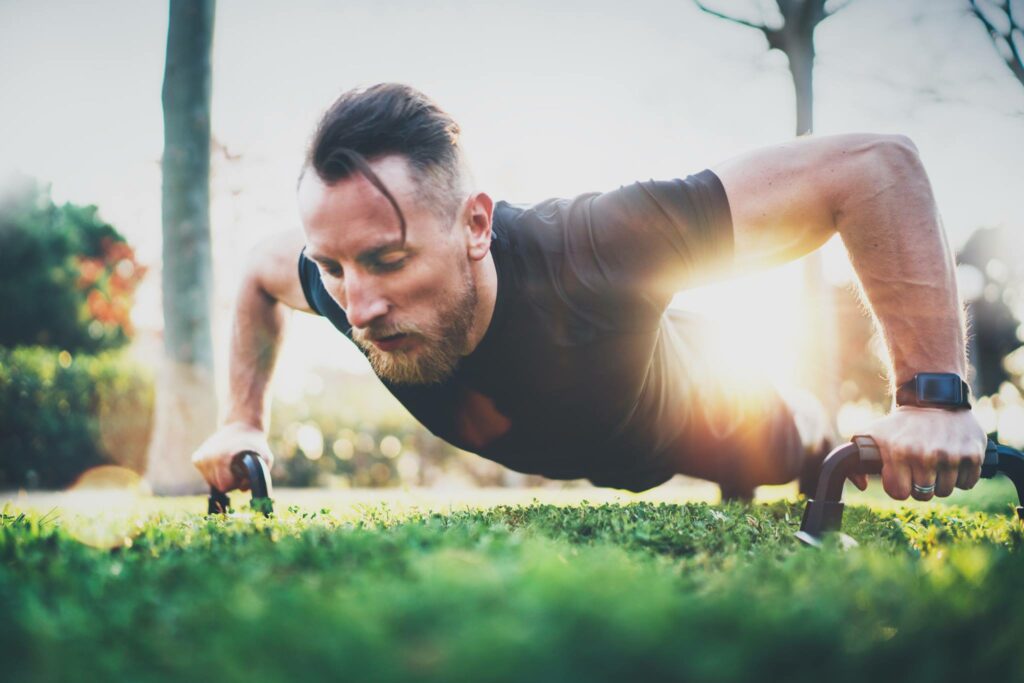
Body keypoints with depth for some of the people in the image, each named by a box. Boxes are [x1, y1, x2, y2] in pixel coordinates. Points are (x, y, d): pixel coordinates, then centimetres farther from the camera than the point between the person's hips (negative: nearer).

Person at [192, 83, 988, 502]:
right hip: (576, 451, 5)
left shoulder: (587, 253, -52)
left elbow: (874, 164, -49)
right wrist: (244, 420, -9)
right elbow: (260, 271, -7)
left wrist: (934, 398, -52)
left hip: (689, 412, -5)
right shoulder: (352, 284, -35)